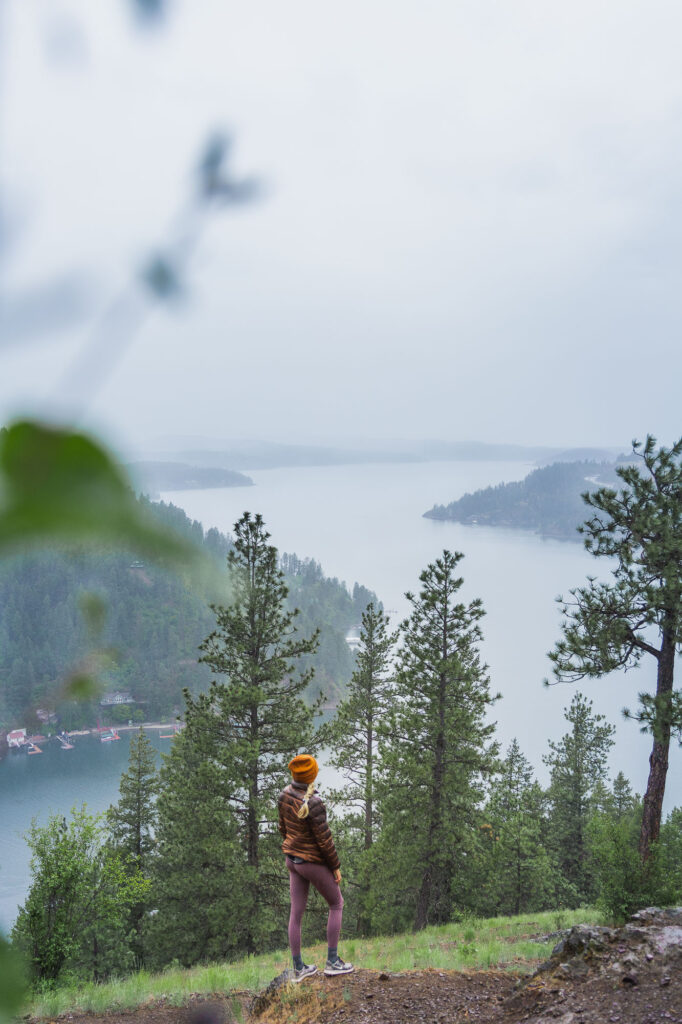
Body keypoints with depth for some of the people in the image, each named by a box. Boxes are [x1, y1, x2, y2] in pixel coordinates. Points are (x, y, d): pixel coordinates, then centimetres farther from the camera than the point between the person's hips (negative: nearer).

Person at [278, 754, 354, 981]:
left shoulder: (285, 794, -7)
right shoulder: (313, 803, -32)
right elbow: (324, 840, -23)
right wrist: (336, 867, -10)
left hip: (293, 860, 7)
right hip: (314, 863, -7)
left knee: (296, 912, 14)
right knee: (336, 904, 15)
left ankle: (298, 968, 24)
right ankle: (332, 962, 19)